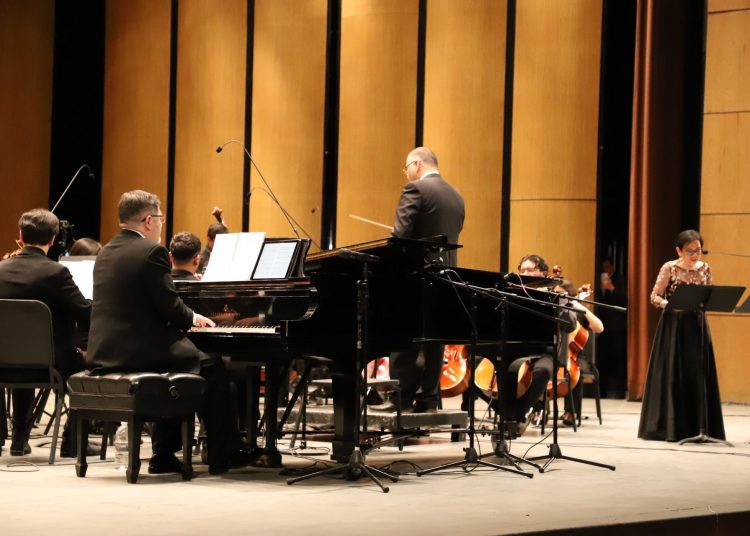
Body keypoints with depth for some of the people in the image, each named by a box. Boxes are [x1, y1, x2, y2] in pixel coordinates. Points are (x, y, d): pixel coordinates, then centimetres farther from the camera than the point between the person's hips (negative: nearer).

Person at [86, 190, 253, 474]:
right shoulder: (152, 252, -12)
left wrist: (187, 318, 21)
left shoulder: (106, 253, 14)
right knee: (211, 366, 10)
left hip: (103, 355, 8)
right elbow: (170, 307, -13)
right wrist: (192, 318, 9)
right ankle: (223, 455, 16)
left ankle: (164, 455, 25)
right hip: (139, 353, -8)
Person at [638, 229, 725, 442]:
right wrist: (668, 304, -22)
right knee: (672, 374, -2)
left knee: (698, 374, 2)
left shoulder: (705, 269, 7)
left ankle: (697, 426, 10)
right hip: (674, 324, -4)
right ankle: (669, 426, 5)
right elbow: (654, 296, -3)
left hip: (696, 324, 4)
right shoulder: (669, 268, -4)